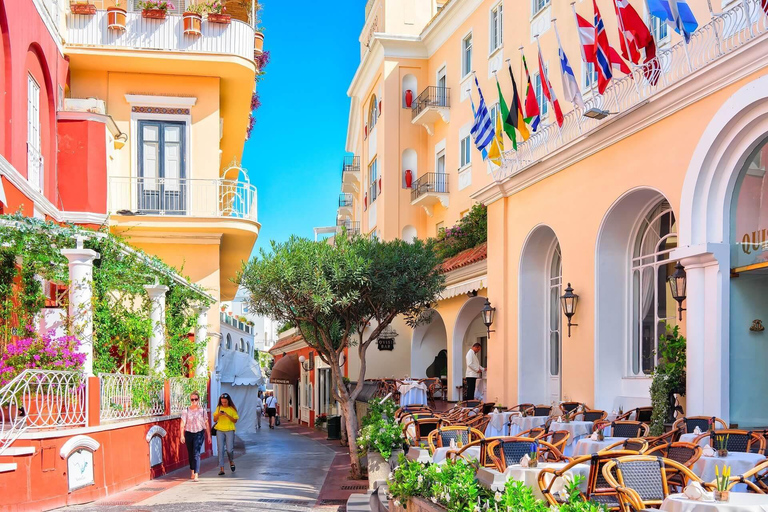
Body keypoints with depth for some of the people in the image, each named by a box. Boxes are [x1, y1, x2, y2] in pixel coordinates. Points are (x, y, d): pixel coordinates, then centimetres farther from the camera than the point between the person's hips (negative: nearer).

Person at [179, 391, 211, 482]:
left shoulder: (202, 410, 1)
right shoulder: (186, 411, 0)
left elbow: (206, 423, 5)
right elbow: (183, 423, -6)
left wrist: (208, 435, 6)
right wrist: (182, 435, -16)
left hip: (199, 433, -2)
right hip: (189, 433, 2)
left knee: (196, 453, -13)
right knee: (190, 453, 13)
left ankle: (196, 475, -18)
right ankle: (192, 472, 31)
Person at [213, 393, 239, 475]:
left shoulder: (232, 409, 0)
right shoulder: (218, 408, 7)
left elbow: (235, 420, -4)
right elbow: (214, 420, 8)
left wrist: (227, 415, -17)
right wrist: (218, 415, -12)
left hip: (229, 430, -2)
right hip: (220, 430, 2)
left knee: (229, 450, -5)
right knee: (220, 449, -3)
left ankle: (231, 462, 27)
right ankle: (221, 468, 1)